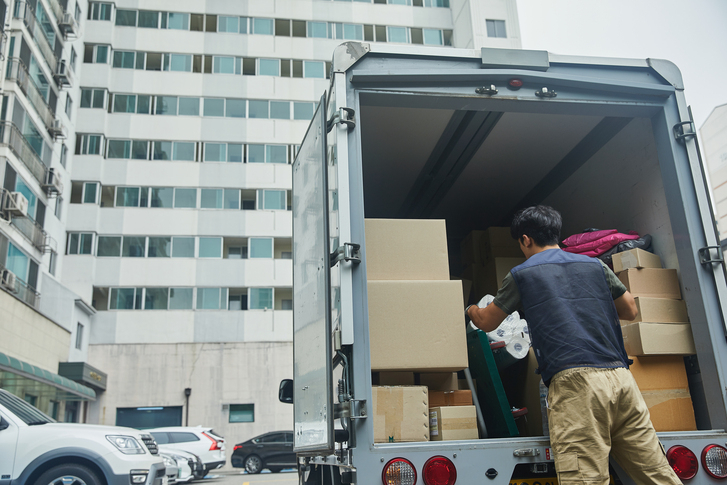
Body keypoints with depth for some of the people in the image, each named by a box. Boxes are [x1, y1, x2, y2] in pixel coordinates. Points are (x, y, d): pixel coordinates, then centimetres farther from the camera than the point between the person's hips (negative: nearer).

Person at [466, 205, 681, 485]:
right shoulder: (594, 265, 20)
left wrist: (471, 310, 44)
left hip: (574, 381, -5)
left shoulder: (522, 274, 11)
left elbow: (486, 323, 22)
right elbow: (630, 311, 30)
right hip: (620, 377, 5)